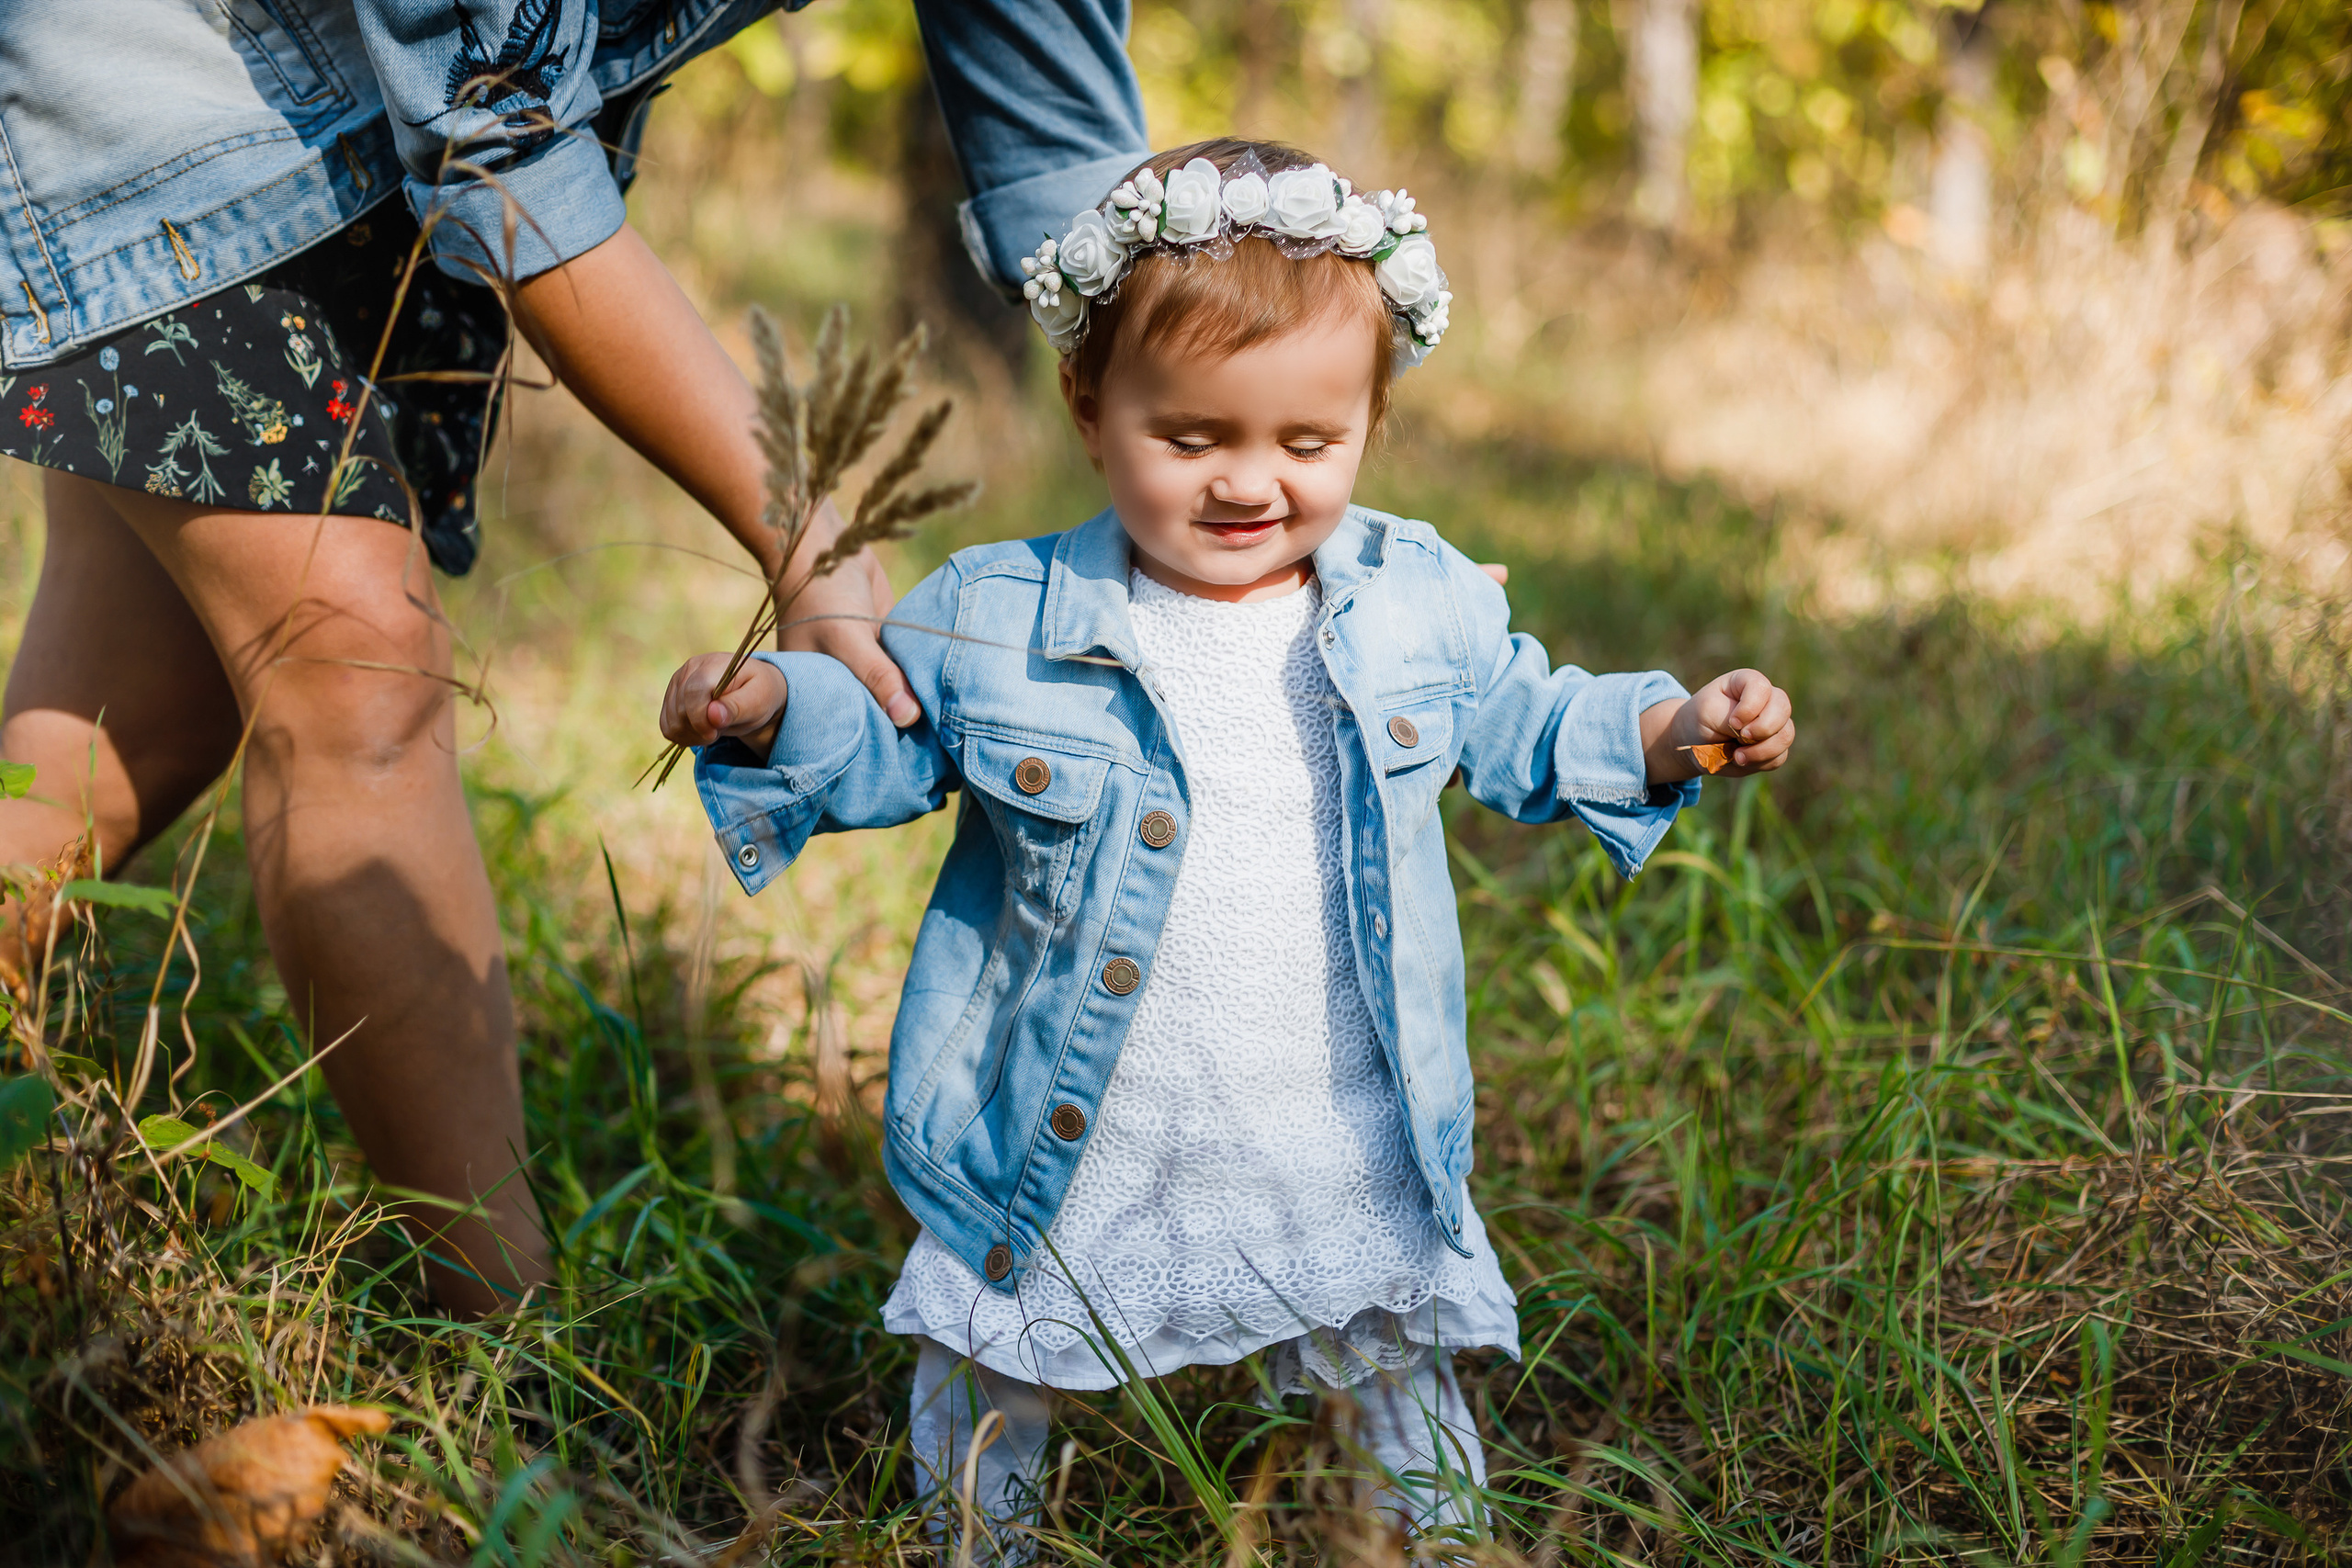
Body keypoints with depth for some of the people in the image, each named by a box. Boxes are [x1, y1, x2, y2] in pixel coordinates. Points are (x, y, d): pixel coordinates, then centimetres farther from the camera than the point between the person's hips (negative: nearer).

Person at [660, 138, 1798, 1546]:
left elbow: (1519, 728, 12)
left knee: (1403, 1380, 18)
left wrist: (1670, 734, -2)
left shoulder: (1423, 603, -4)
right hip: (1068, 1161, 0)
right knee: (983, 1392, 16)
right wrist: (777, 712, -16)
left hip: (1343, 1160, 1)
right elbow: (889, 755, 2)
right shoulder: (999, 619, -10)